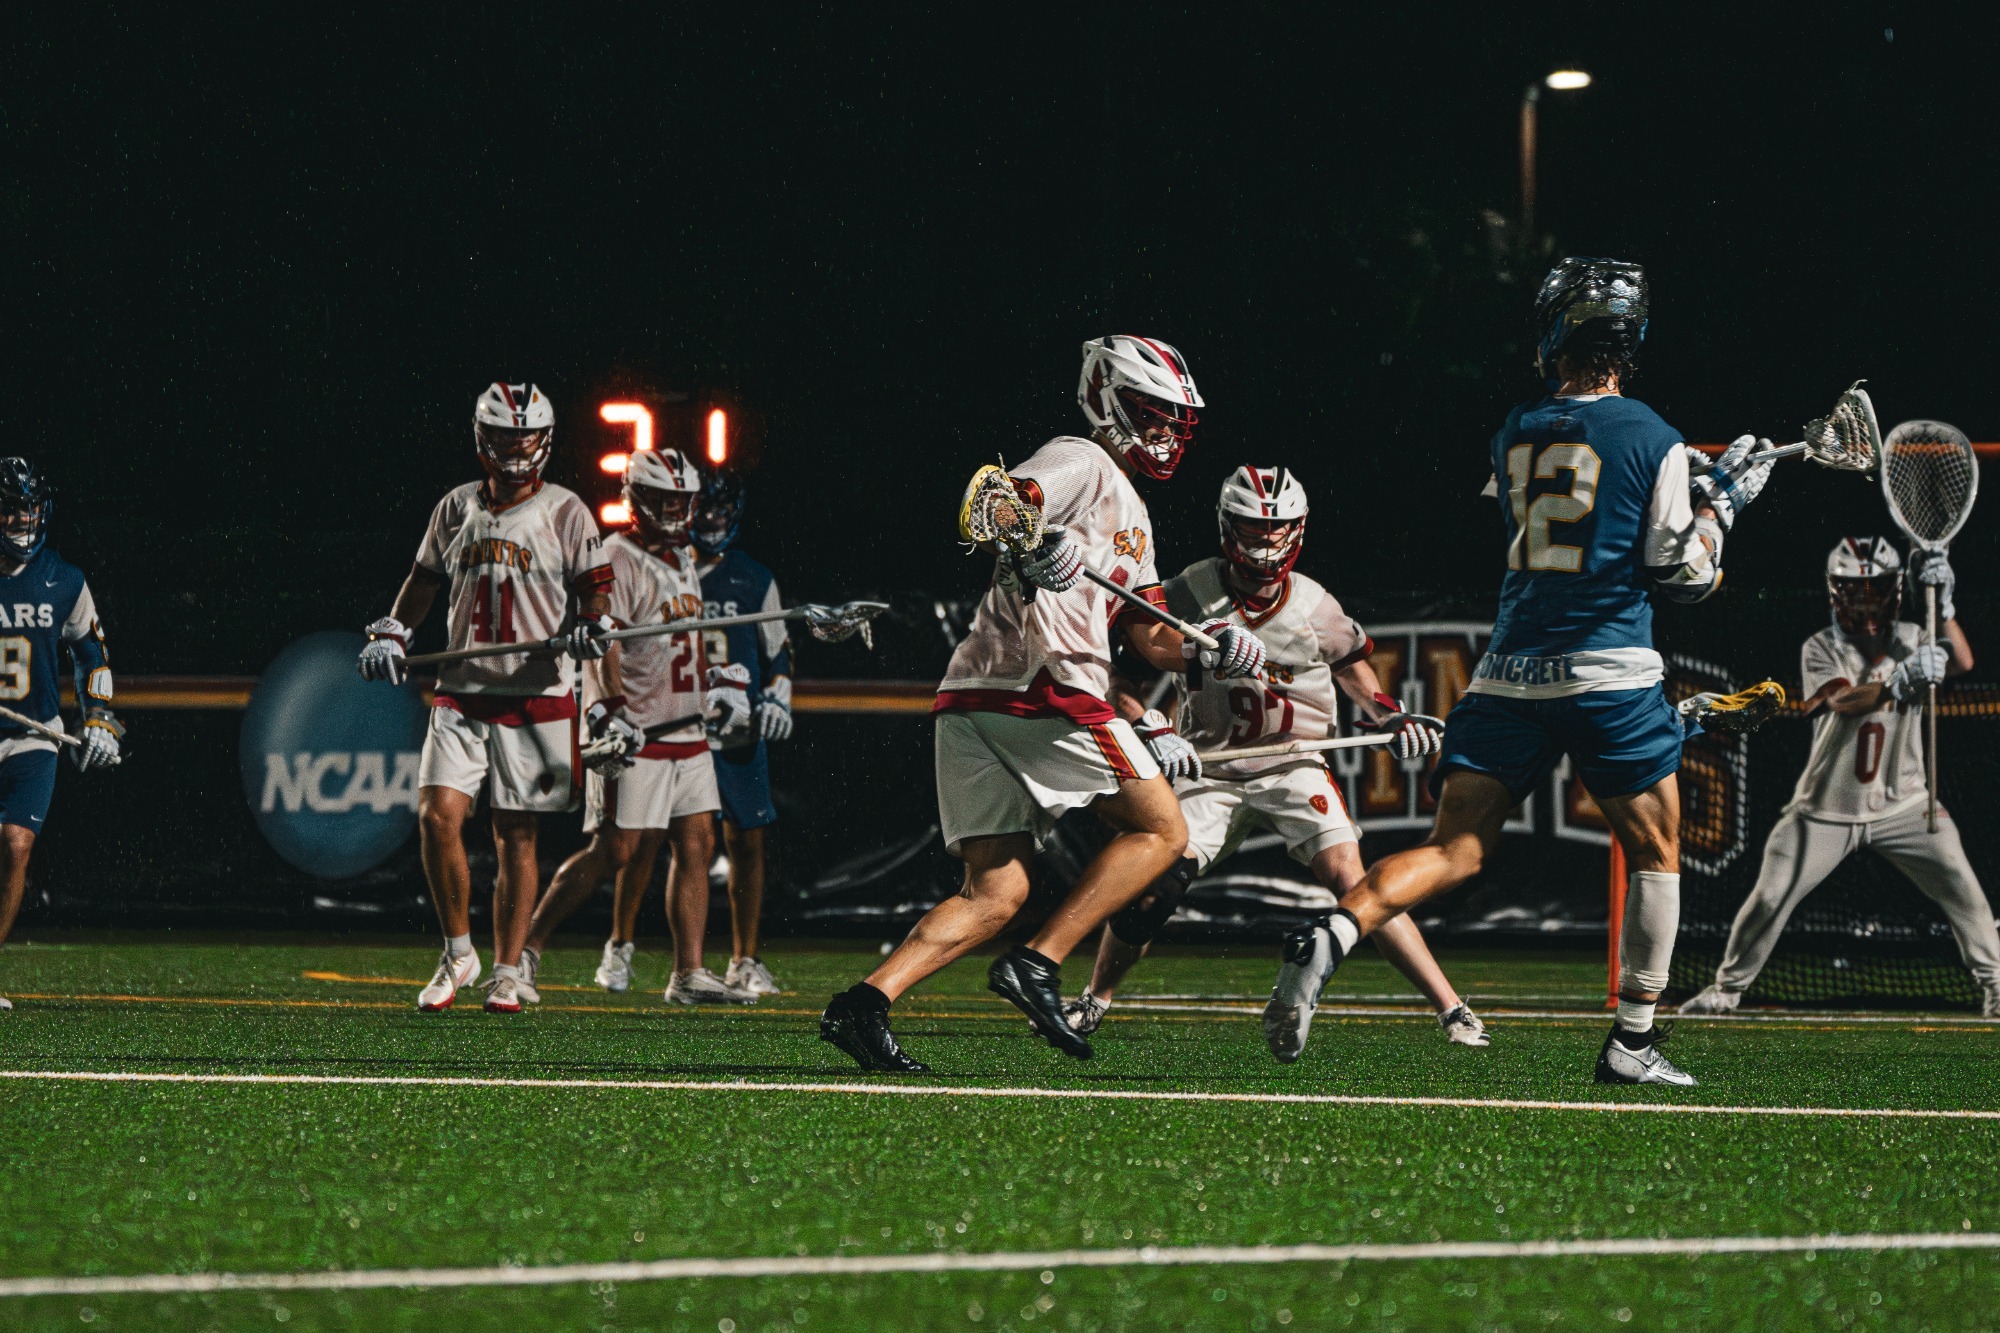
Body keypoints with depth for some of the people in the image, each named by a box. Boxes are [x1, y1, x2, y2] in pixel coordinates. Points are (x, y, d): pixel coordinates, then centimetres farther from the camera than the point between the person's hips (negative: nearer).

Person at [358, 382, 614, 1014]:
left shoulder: (565, 512, 1)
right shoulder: (457, 508, 10)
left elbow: (595, 589, 0)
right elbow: (424, 579, 22)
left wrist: (591, 625, -20)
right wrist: (391, 631, 9)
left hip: (536, 696, -2)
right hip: (462, 693, 2)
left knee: (516, 836, 2)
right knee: (437, 815, -12)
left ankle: (508, 971, 10)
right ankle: (458, 953, 4)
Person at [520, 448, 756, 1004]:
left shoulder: (682, 560, 18)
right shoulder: (619, 560, -10)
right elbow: (604, 644, -20)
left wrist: (720, 681, 20)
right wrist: (611, 713, -30)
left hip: (686, 733, 9)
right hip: (635, 733, -9)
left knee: (696, 843, 2)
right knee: (617, 852, -10)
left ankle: (689, 974, 4)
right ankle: (526, 950, -1)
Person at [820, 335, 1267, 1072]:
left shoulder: (1130, 516, 31)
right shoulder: (1082, 464, 2)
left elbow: (1152, 639, 27)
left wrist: (1208, 648, 8)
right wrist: (1031, 538, -36)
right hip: (1044, 684, -9)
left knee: (993, 896, 6)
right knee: (1160, 829, 2)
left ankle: (866, 1002, -11)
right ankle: (1037, 965, -8)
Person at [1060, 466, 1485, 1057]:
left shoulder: (1313, 607, -6)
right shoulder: (1189, 595, -10)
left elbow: (1351, 663, 16)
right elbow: (1121, 679, -4)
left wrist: (1391, 718, 0)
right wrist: (1150, 731, -22)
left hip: (1292, 768, 0)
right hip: (1210, 773, 0)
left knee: (1348, 876, -20)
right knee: (1151, 886, -13)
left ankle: (1450, 1007, -17)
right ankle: (1094, 1002, 14)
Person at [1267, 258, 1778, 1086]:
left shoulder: (1513, 436, 11)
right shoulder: (1652, 441, -2)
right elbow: (1683, 575, -2)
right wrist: (1722, 499, 14)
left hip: (1510, 675, 3)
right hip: (1611, 675, -3)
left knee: (1455, 851, 0)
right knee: (1654, 854, 14)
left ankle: (1332, 936, -25)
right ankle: (1632, 1043, 12)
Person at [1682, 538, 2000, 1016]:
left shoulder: (1909, 640, 1)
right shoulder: (1820, 650, -7)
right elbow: (1845, 700, -26)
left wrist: (1943, 604, -31)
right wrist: (1899, 682, -45)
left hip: (1903, 806, 2)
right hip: (1827, 810, -2)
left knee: (1961, 888, -11)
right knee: (1770, 897, -5)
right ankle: (1728, 988, 13)